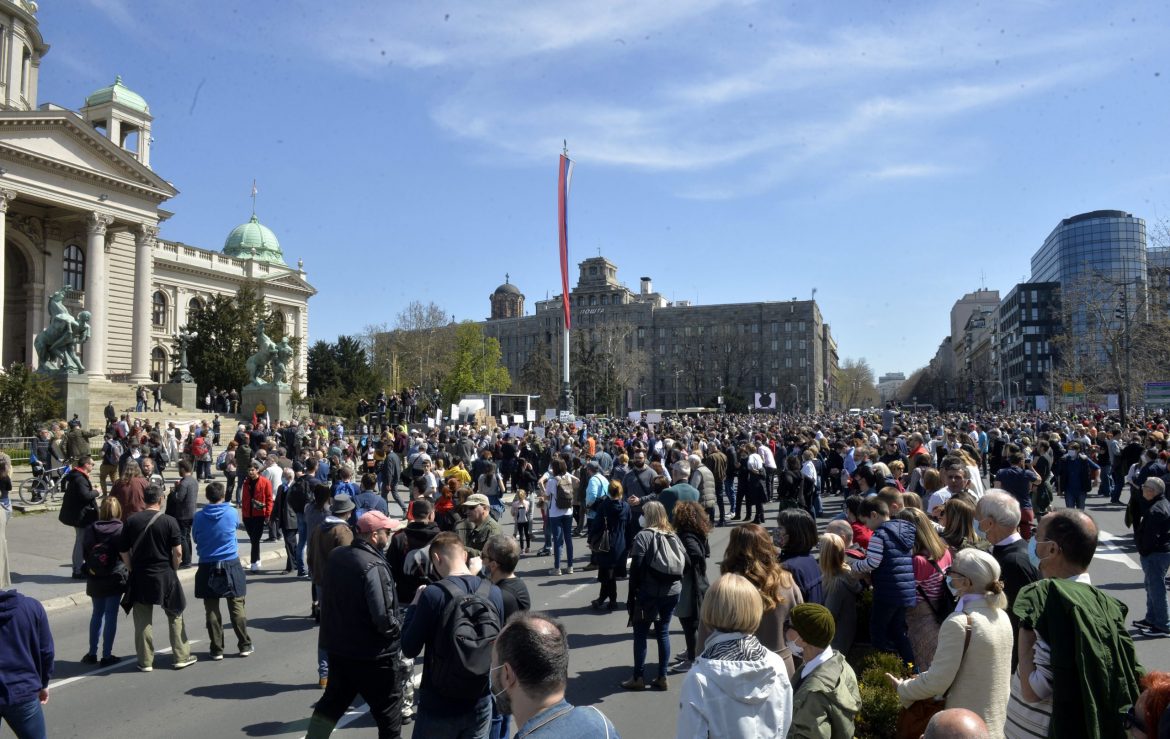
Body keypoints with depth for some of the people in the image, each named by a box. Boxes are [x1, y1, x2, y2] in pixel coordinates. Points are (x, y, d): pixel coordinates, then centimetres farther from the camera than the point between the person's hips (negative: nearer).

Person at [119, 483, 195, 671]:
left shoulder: (131, 521, -2)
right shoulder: (169, 521, -9)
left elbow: (123, 551, 2)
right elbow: (178, 552, -10)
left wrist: (133, 570, 13)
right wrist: (173, 569, 6)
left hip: (140, 576, 2)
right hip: (165, 575, -2)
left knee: (143, 620, 11)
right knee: (175, 616, 12)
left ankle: (145, 662, 15)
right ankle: (181, 657, 16)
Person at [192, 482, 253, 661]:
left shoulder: (199, 517, -5)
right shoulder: (232, 513, -5)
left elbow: (196, 539, 8)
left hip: (207, 567, 0)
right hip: (231, 565, 0)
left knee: (212, 610, 7)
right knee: (237, 607, 7)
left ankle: (217, 649, 11)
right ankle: (245, 645, 13)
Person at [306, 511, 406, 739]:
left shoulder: (336, 556, 0)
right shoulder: (374, 566, -24)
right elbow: (383, 618, -27)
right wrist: (400, 629, -9)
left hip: (337, 648, 7)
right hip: (373, 656, -7)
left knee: (332, 704, 23)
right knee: (389, 718, 9)